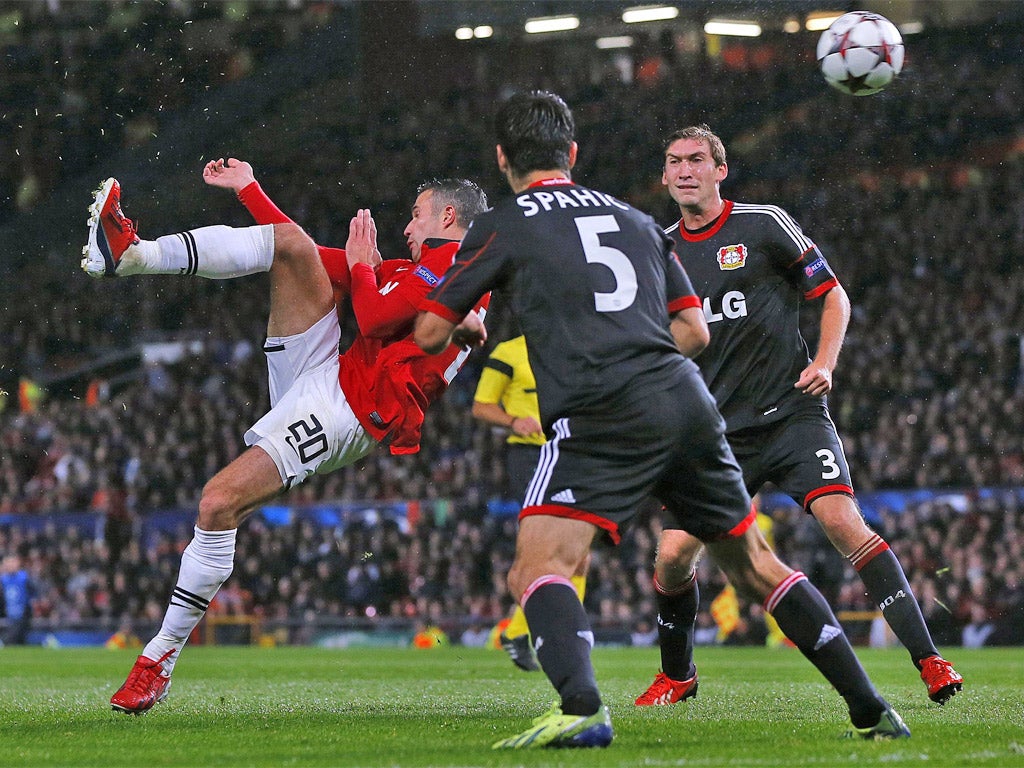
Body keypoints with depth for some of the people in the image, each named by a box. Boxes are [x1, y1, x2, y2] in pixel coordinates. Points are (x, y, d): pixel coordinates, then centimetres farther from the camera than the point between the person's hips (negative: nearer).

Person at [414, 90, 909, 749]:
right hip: (688, 401, 5)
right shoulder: (636, 220, 25)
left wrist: (463, 326, 36)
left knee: (538, 569, -11)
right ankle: (872, 710, 17)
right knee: (757, 567, 18)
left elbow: (430, 333, 14)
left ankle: (581, 708, -37)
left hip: (601, 418, -5)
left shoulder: (503, 226, 11)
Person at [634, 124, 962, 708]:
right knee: (673, 556, -7)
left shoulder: (763, 224, -1)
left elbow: (833, 295, 4)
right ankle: (677, 676, 20)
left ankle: (930, 663, -20)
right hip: (717, 430, 3)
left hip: (792, 413, -3)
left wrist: (825, 362, -11)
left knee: (843, 521, -23)